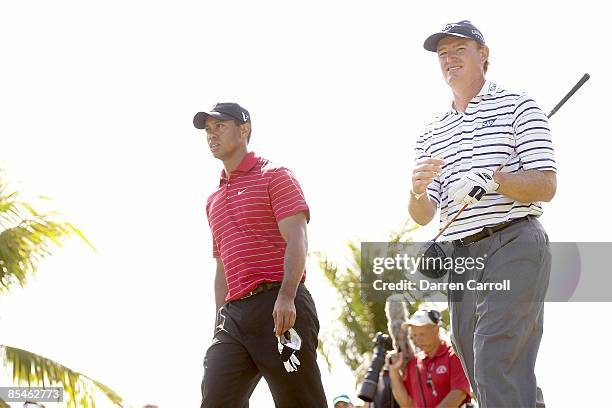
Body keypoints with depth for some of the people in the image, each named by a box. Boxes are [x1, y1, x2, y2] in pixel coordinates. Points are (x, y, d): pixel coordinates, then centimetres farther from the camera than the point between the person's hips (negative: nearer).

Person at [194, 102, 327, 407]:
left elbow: (297, 239, -9)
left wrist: (286, 296, -23)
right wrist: (219, 328, 19)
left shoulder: (273, 176, 4)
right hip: (234, 314, 7)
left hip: (280, 308, -7)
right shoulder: (214, 201, 26)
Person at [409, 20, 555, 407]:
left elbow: (546, 186, -4)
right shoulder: (432, 135, 20)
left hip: (513, 245, -6)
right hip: (460, 256, 6)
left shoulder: (517, 106, 5)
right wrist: (418, 190, -11)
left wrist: (490, 180, -21)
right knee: (481, 376, 3)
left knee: (496, 365, -21)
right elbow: (423, 215, 12)